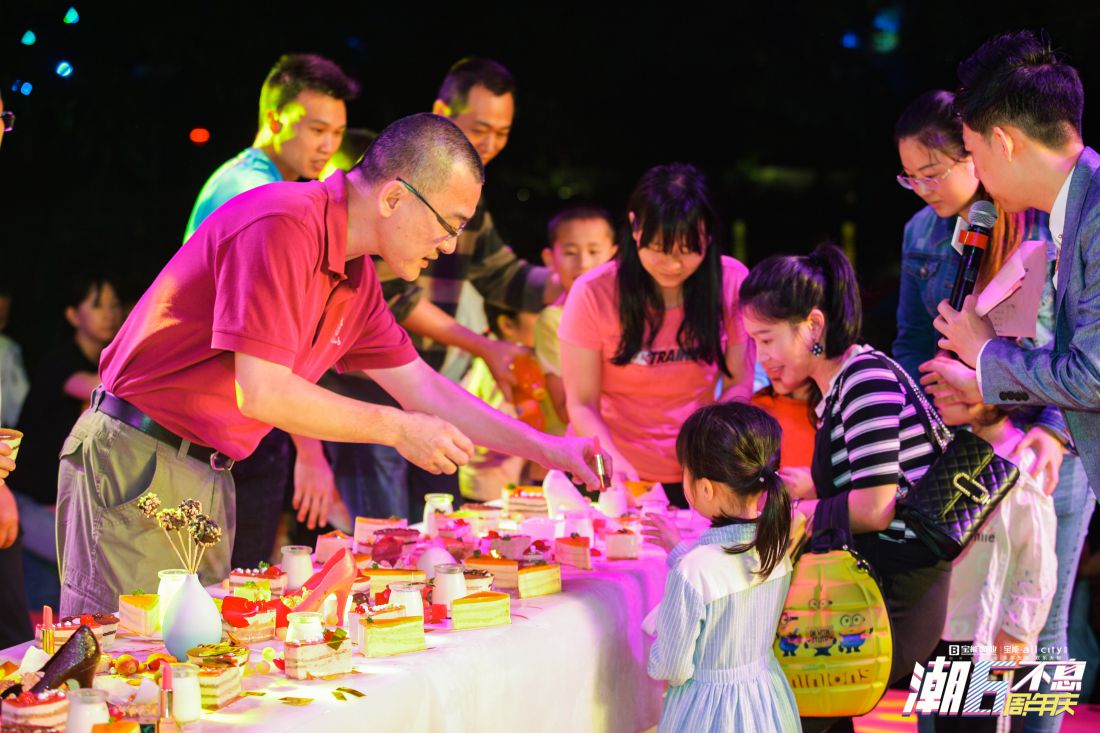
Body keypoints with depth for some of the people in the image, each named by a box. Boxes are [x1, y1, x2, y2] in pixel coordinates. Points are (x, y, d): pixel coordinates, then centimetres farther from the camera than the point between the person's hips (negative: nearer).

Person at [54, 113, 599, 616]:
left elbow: (421, 386, 19)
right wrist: (397, 429, -17)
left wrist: (546, 449, 15)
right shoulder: (281, 226, -21)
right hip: (136, 464, -9)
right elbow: (262, 393, -26)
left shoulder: (355, 276, 9)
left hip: (209, 477, 9)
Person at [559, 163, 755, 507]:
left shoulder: (731, 282, -4)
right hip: (615, 478, -1)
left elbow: (739, 383, 2)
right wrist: (613, 462, -24)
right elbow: (581, 404, -6)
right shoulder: (594, 293, -9)